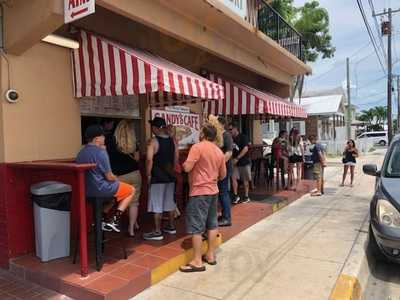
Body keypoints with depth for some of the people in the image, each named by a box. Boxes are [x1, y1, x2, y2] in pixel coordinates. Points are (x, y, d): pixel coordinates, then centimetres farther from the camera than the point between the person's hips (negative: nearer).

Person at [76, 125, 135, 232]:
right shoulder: (100, 152, -20)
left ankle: (103, 218, 23)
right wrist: (117, 179, 4)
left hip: (87, 190, 9)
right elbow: (109, 177, -16)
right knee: (131, 190, 11)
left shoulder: (81, 153, 5)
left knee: (115, 190, 33)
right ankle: (115, 219, 3)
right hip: (100, 189, -9)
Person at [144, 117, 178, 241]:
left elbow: (149, 159, -21)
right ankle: (171, 227, 30)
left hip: (158, 177, -6)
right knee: (170, 202, 17)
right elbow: (176, 157, 9)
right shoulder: (172, 140, 4)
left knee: (157, 205, 2)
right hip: (170, 176, 7)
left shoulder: (153, 141, -14)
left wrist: (148, 174, -10)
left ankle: (157, 232, 9)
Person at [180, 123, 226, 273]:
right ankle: (211, 255, 25)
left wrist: (183, 164, 2)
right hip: (213, 191, 8)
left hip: (199, 192, -7)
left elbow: (187, 167, -20)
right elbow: (223, 175, 13)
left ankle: (197, 262, 3)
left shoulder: (198, 147, -13)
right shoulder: (219, 151, 8)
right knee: (212, 224, 15)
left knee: (196, 227, -2)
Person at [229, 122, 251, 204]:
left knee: (245, 180, 5)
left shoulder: (243, 137, -8)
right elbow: (230, 150, 14)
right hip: (235, 162, 4)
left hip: (244, 162, -4)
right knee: (233, 178, -7)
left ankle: (246, 197, 15)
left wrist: (237, 158, -22)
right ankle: (236, 196, 3)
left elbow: (245, 148, -18)